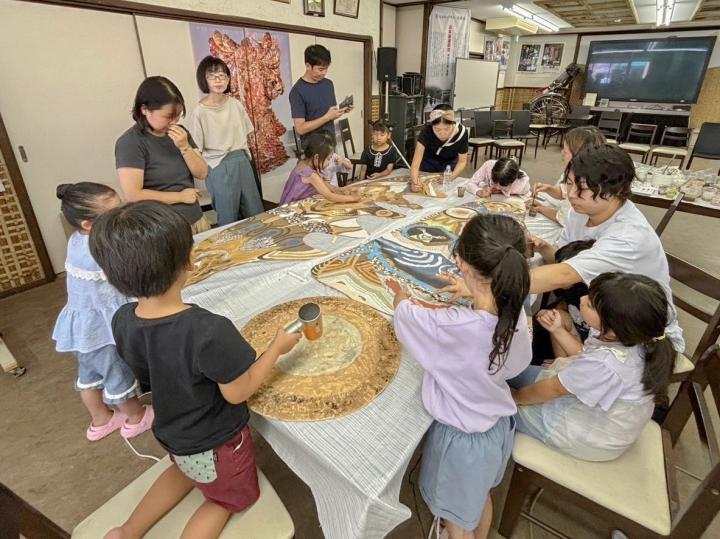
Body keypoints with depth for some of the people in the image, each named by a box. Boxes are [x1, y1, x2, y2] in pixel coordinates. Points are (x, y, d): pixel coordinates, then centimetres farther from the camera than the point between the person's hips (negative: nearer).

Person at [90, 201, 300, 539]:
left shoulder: (122, 321, -18)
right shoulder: (209, 331, -39)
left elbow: (146, 375, 0)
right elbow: (237, 393, -24)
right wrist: (277, 348, -16)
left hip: (170, 434, 6)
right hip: (215, 444, -5)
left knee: (188, 470, 38)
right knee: (228, 499, 26)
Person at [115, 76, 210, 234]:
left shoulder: (180, 132, 5)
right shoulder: (129, 142, -12)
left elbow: (202, 173, 3)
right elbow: (133, 195, -18)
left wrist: (184, 147, -12)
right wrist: (181, 196, -12)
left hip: (197, 220, 6)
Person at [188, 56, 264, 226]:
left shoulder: (235, 104, 2)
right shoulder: (200, 112, -11)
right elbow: (196, 150, -8)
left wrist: (239, 153, 5)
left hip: (243, 162, 5)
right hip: (220, 168, -5)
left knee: (256, 214, 13)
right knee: (229, 221, 6)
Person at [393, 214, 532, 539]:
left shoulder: (453, 328, -39)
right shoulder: (516, 315, -20)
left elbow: (403, 312, -20)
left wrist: (402, 298, 5)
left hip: (462, 437, -6)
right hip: (499, 425, 7)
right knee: (481, 495, 36)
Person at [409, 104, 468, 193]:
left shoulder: (461, 132, -30)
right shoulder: (426, 131, -36)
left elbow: (462, 161, -17)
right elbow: (415, 164, -40)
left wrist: (451, 177, -36)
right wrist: (415, 182, -60)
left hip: (449, 165, 1)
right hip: (428, 163, -1)